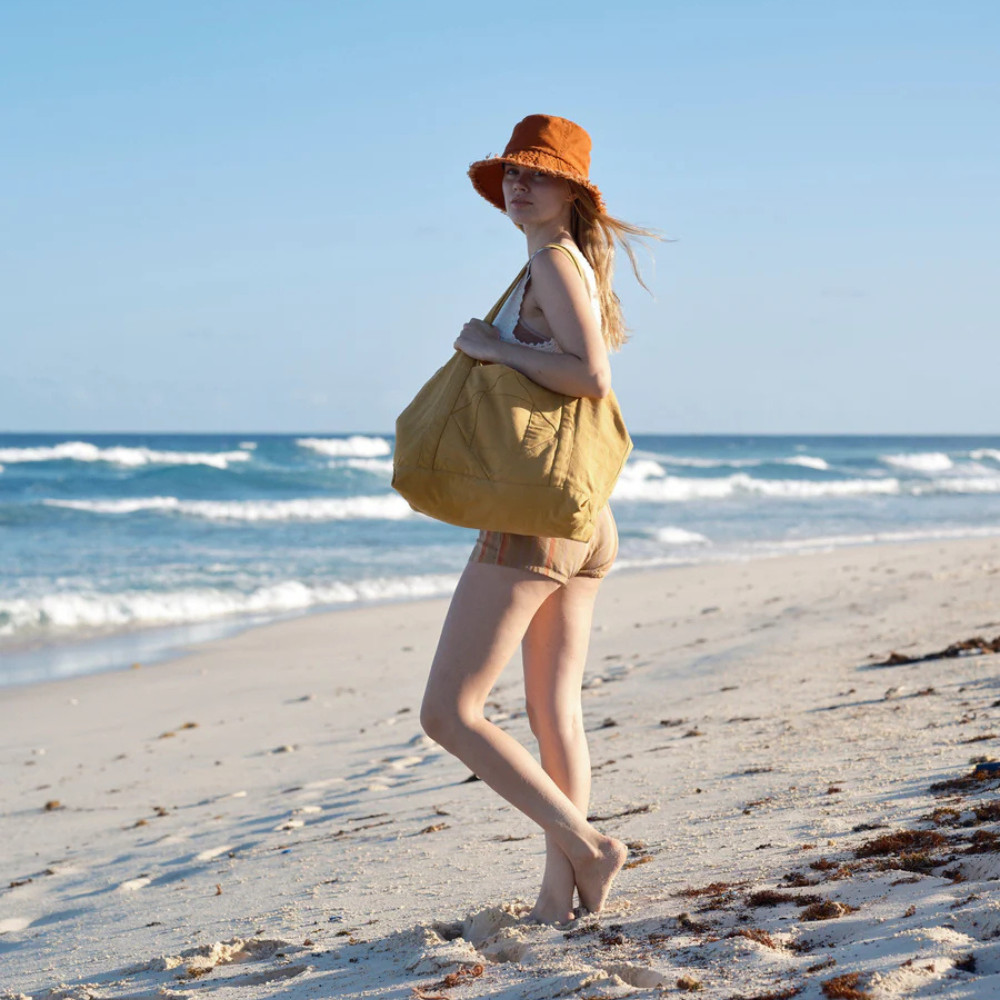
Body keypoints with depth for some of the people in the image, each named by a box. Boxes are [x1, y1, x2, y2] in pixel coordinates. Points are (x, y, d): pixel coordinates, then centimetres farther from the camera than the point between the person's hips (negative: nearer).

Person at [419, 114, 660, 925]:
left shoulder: (555, 260, -11)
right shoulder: (574, 268, 17)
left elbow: (592, 376, -25)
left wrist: (493, 345, -15)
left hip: (534, 522, -10)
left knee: (449, 713, -7)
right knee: (556, 712, 12)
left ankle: (586, 848, -9)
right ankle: (559, 892, 15)